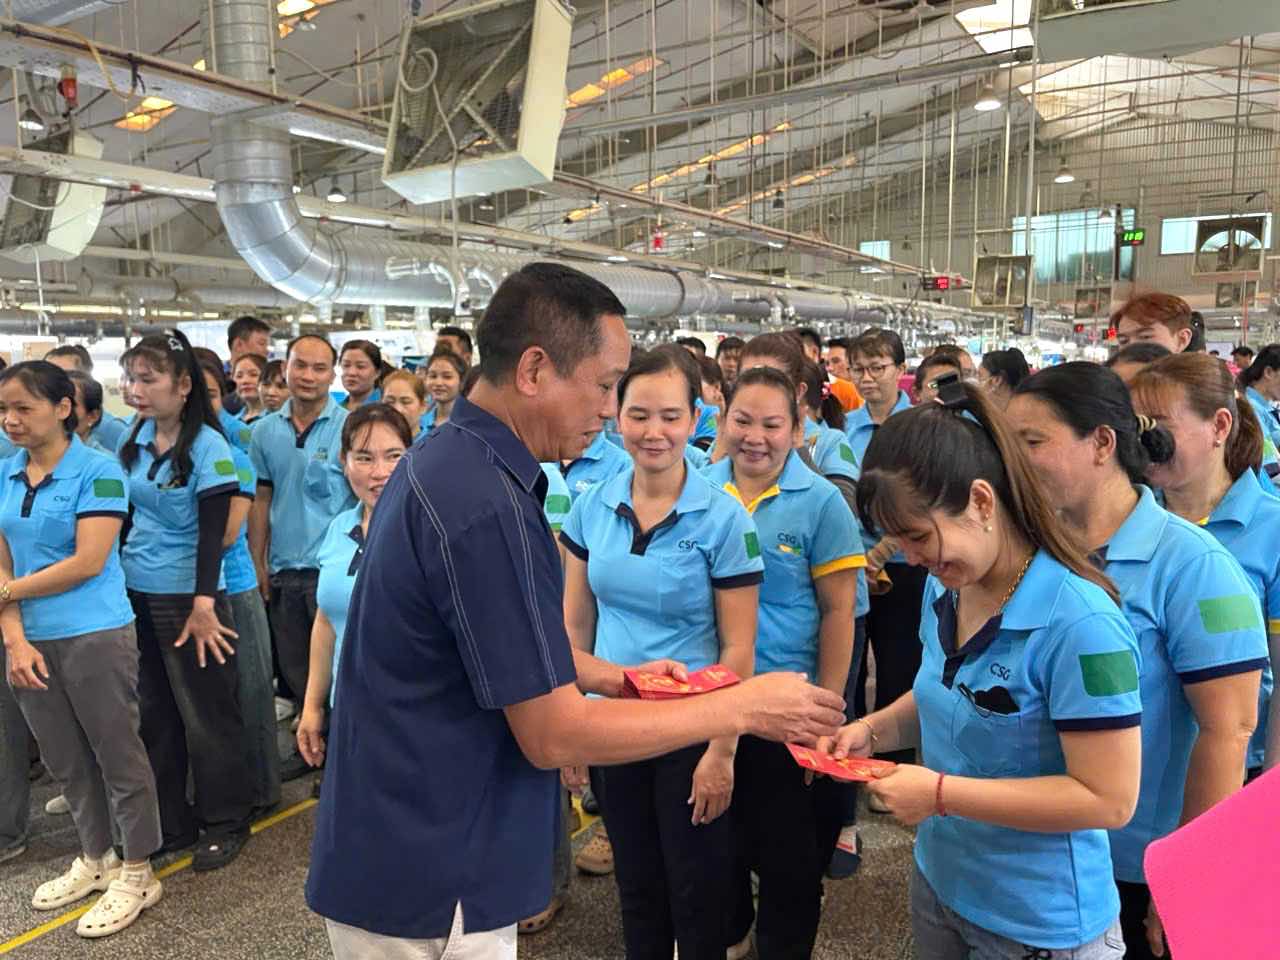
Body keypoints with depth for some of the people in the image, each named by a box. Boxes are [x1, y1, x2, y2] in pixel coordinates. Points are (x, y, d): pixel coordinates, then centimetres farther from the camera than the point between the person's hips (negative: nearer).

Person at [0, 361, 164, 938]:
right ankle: (95, 860, 35)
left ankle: (137, 874, 18)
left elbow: (87, 562, -17)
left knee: (117, 754, 4)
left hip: (94, 636, -6)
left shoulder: (98, 470, -11)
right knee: (64, 760, 17)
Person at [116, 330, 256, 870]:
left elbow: (213, 533, -16)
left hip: (186, 595, -7)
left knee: (205, 714, 5)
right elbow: (123, 510, 14)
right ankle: (169, 821, 30)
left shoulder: (208, 448, -13)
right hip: (134, 592, 7)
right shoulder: (134, 437, 6)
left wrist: (203, 604, -19)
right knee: (153, 713, 15)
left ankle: (225, 822, 21)